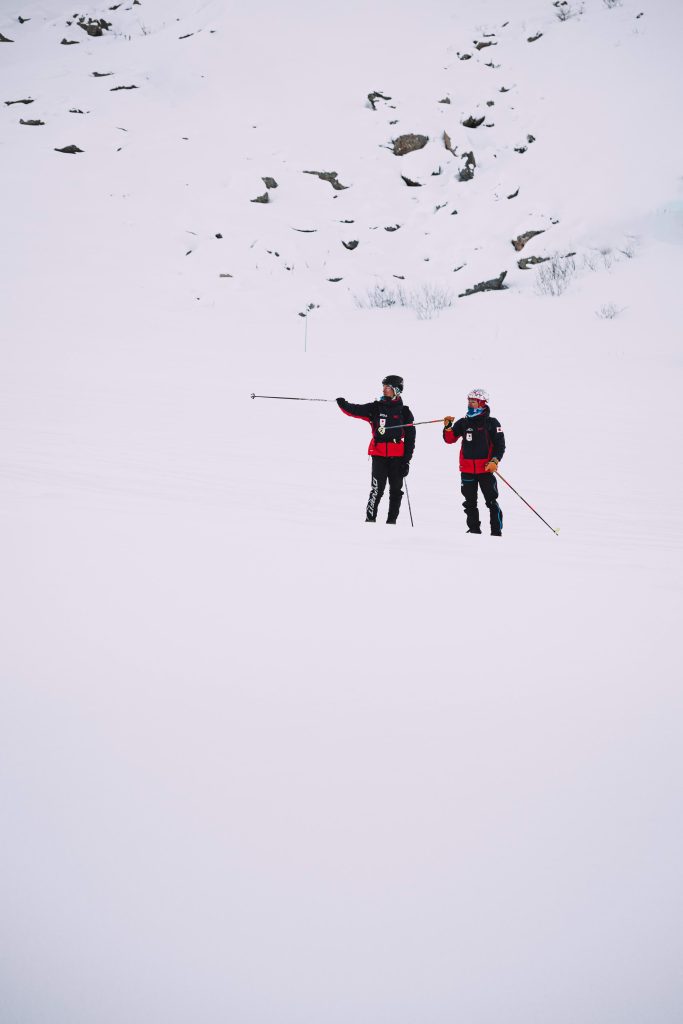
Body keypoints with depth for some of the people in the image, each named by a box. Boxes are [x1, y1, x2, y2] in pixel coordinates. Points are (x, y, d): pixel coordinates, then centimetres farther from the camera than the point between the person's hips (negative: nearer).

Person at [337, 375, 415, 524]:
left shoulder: (404, 412, 6)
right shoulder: (375, 408, 8)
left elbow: (410, 438, 5)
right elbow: (356, 411, 0)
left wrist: (406, 461, 0)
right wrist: (344, 404, -19)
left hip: (397, 457, 1)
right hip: (379, 455, -1)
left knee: (396, 489, 6)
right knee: (377, 488, -11)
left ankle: (392, 520, 15)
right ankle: (370, 518, -4)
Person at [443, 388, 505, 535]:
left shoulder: (491, 423, 0)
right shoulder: (463, 422, 10)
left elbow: (500, 444, -1)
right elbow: (450, 439, 7)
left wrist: (495, 461, -14)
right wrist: (447, 427, -11)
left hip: (486, 468, -4)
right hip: (467, 469, 4)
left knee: (491, 500, -4)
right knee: (470, 502, 8)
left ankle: (496, 531, 0)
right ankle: (474, 529, 17)